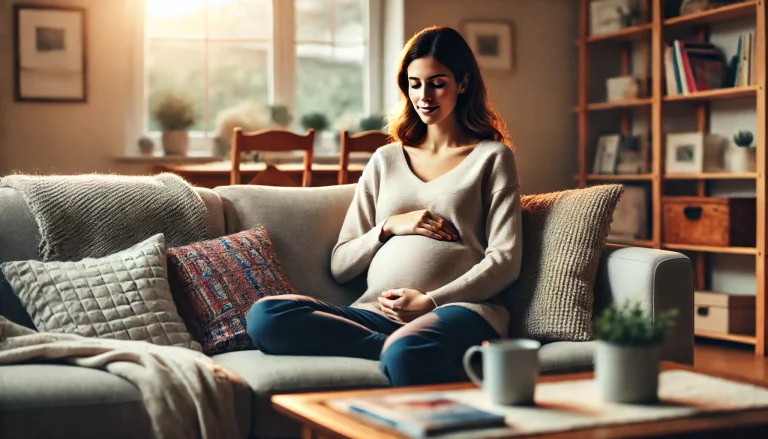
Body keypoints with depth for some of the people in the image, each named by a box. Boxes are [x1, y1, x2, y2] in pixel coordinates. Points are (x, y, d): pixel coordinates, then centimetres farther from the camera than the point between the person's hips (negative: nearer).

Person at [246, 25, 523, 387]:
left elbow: (505, 262, 2)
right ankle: (396, 348, -26)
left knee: (406, 354, -43)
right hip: (377, 314, 6)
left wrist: (429, 301, -10)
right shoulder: (385, 160, 23)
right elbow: (340, 266, 19)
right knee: (264, 316, -24)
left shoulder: (492, 156, 14)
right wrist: (389, 227, 1)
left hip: (459, 307, -6)